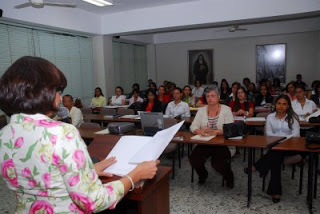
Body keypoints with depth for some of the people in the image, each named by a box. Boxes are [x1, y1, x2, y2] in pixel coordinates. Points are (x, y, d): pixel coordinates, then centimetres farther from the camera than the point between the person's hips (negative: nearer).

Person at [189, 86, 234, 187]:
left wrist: (215, 131, -30)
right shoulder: (201, 110, 7)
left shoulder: (226, 109, -1)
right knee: (194, 159, -21)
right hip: (205, 143, 3)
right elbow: (193, 126, -1)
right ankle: (203, 175, 17)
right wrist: (200, 131, -25)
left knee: (218, 164, -26)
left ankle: (229, 177, 14)